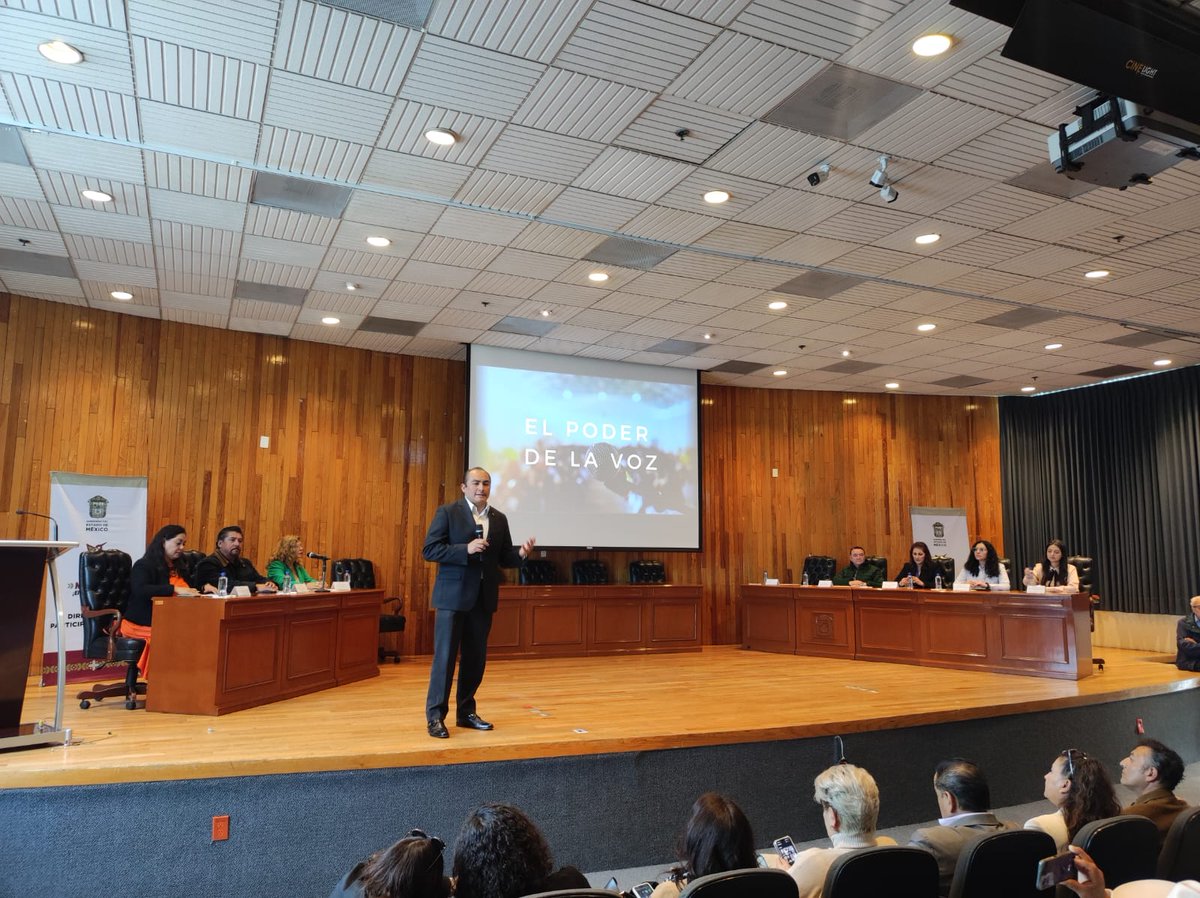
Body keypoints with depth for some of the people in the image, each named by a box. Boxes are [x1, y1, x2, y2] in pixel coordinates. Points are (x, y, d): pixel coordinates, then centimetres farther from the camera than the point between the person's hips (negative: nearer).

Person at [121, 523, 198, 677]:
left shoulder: (178, 568, 21)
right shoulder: (143, 565, -1)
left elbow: (188, 590, 24)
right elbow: (140, 590, -19)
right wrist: (175, 589, -27)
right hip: (142, 624, -6)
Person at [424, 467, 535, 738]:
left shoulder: (499, 519, 10)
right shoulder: (447, 512, -4)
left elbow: (504, 558, 11)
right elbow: (429, 550, -10)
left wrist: (521, 553, -11)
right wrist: (466, 549, -21)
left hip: (483, 598, 5)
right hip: (453, 596, -5)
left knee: (476, 658, 10)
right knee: (445, 656, -3)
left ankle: (466, 712, 23)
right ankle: (435, 716, 7)